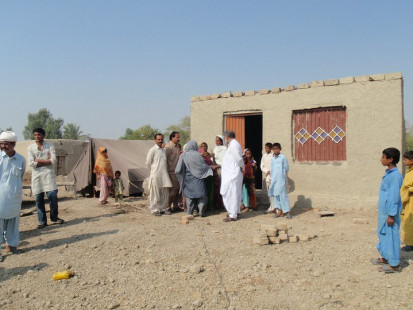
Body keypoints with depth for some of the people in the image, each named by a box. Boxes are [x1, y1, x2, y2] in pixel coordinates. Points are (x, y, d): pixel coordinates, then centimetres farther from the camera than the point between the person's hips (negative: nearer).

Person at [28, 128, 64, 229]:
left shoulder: (50, 145, 4)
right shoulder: (30, 148, 6)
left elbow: (53, 161, -8)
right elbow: (31, 164, -5)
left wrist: (39, 160, -8)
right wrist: (46, 162, -7)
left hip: (48, 173, -1)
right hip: (36, 175, 1)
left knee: (52, 195, -10)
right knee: (38, 198, 2)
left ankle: (54, 217, 9)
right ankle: (42, 221, 12)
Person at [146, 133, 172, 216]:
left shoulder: (164, 150, 14)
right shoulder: (152, 150, -6)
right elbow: (148, 163, -3)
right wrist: (153, 170, 6)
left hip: (164, 175, 6)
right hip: (155, 175, -6)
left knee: (165, 193, 8)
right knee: (155, 194, -1)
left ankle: (162, 208, 19)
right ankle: (154, 210, 9)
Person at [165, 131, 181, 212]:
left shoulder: (176, 147, 15)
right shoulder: (168, 147, -14)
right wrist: (166, 172, -17)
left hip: (177, 172, 9)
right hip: (172, 172, -9)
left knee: (178, 189, 11)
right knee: (173, 190, -4)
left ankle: (175, 206, 22)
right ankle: (168, 206, 8)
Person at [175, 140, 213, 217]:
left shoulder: (183, 155, -6)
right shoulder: (197, 155, -15)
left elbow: (178, 170, -6)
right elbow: (203, 166, -9)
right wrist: (210, 168, 9)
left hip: (188, 179, 3)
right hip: (198, 179, -3)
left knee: (189, 196, 13)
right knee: (201, 194, 9)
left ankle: (189, 212, 14)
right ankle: (201, 211, 6)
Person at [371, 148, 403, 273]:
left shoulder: (395, 175, -19)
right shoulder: (388, 174, 10)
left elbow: (394, 196, -20)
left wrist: (391, 215, -19)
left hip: (390, 212, -10)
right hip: (384, 211, 10)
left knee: (391, 235, -1)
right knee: (383, 234, 18)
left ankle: (394, 264, 9)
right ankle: (385, 258, 31)